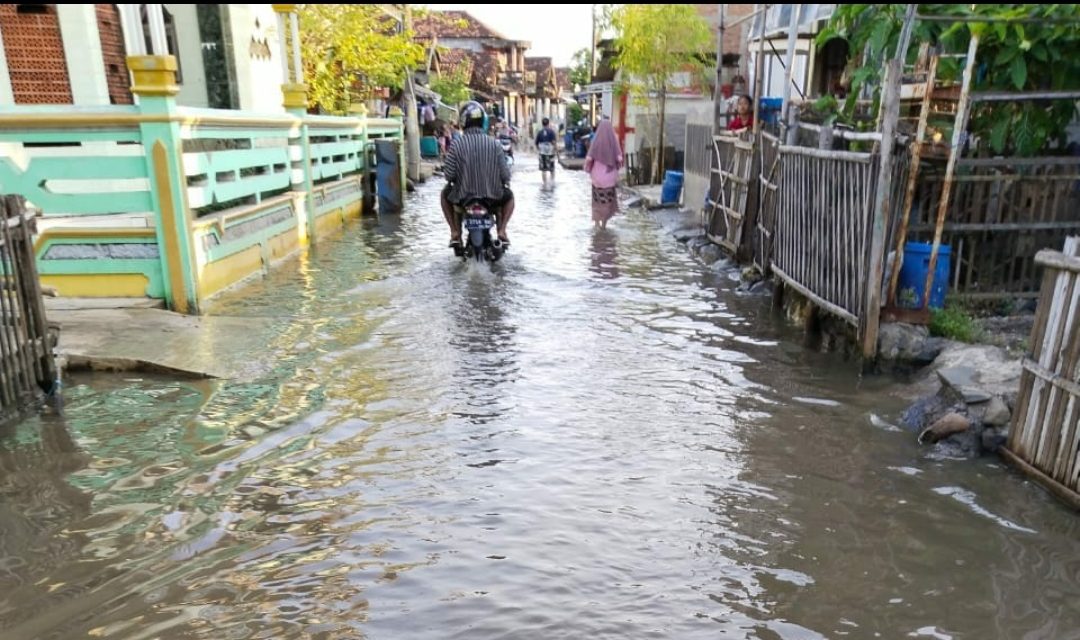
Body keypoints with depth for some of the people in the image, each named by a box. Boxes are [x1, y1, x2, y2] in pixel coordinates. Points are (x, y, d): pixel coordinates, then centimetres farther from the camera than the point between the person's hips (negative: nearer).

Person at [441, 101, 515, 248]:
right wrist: (503, 183, 17)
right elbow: (505, 175, -7)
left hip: (463, 196, 0)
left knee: (445, 194, 32)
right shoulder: (495, 144, -9)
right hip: (492, 196, 0)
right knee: (509, 196, 32)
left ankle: (455, 232, 23)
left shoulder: (457, 144, -12)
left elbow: (448, 174, -9)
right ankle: (501, 230, 13)